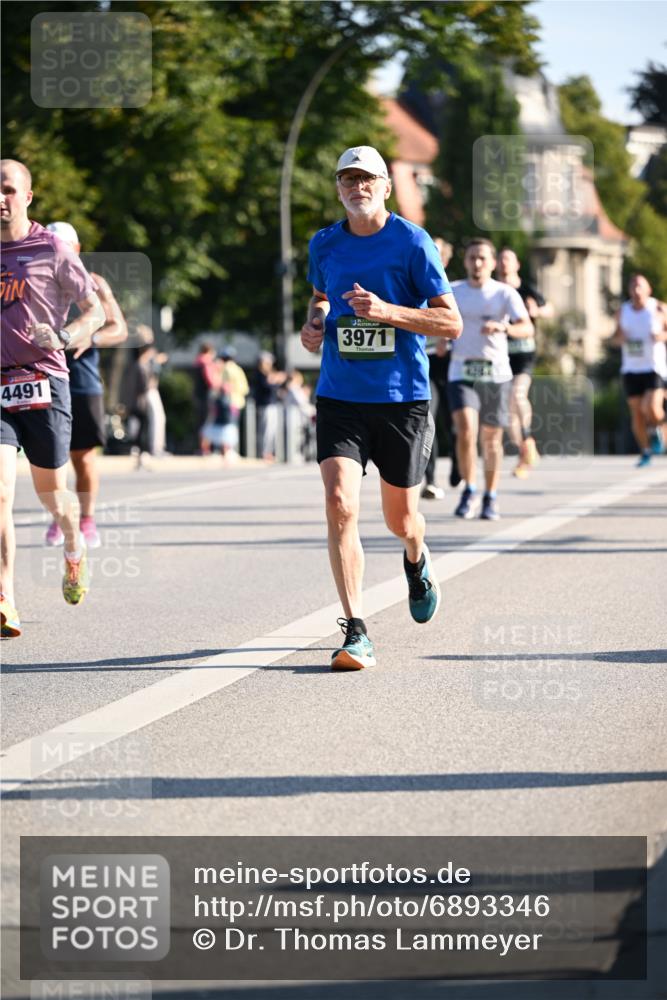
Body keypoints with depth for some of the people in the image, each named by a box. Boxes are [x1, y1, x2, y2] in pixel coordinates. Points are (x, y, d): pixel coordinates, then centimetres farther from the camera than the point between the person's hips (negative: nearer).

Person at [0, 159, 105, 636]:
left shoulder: (51, 249, -1)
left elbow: (95, 310, 3)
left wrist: (64, 337, -15)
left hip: (43, 380, -2)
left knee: (51, 491, 9)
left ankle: (75, 550, 44)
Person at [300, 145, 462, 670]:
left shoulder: (413, 242, -7)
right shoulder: (324, 244, 5)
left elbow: (452, 322, -9)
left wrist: (387, 311, -21)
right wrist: (314, 323, 5)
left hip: (402, 400, -2)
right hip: (339, 398, 2)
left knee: (400, 518, 11)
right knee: (340, 505, -17)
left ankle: (417, 561, 50)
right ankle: (356, 632, -15)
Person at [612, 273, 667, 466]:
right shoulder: (623, 311, 6)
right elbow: (615, 338, 15)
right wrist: (619, 338, -8)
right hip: (631, 369, 3)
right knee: (637, 413, 2)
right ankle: (645, 452, 15)